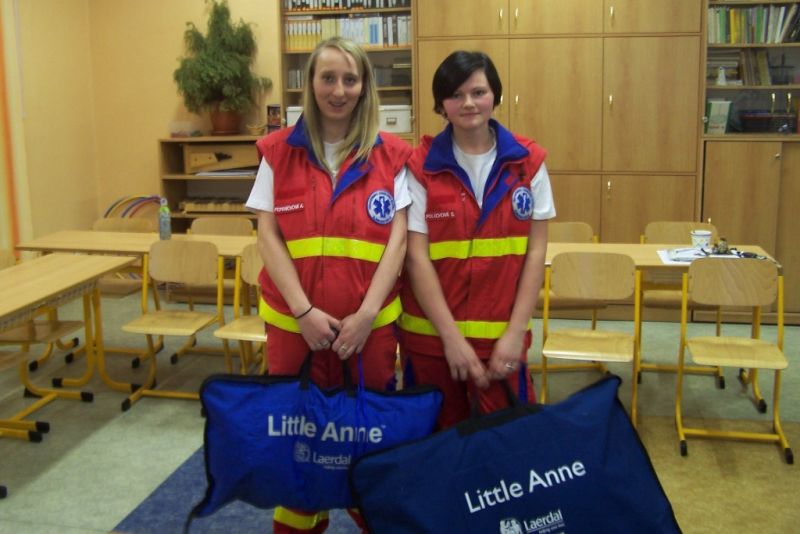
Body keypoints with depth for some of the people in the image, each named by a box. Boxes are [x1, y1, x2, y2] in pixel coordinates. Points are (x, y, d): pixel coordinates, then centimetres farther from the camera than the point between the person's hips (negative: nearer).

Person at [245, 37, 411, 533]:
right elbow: (269, 237, -3)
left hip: (371, 320, 0)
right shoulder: (278, 151, 2)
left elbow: (398, 238, -3)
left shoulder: (391, 155, 1)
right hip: (294, 319, 1)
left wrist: (366, 313, -13)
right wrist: (304, 311, -13)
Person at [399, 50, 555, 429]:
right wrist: (451, 336, -12)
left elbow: (536, 251, 1)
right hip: (432, 335, 0)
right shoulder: (421, 166, -4)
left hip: (502, 335, 1)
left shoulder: (528, 161, 1)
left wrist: (516, 332, -5)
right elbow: (417, 257, -7)